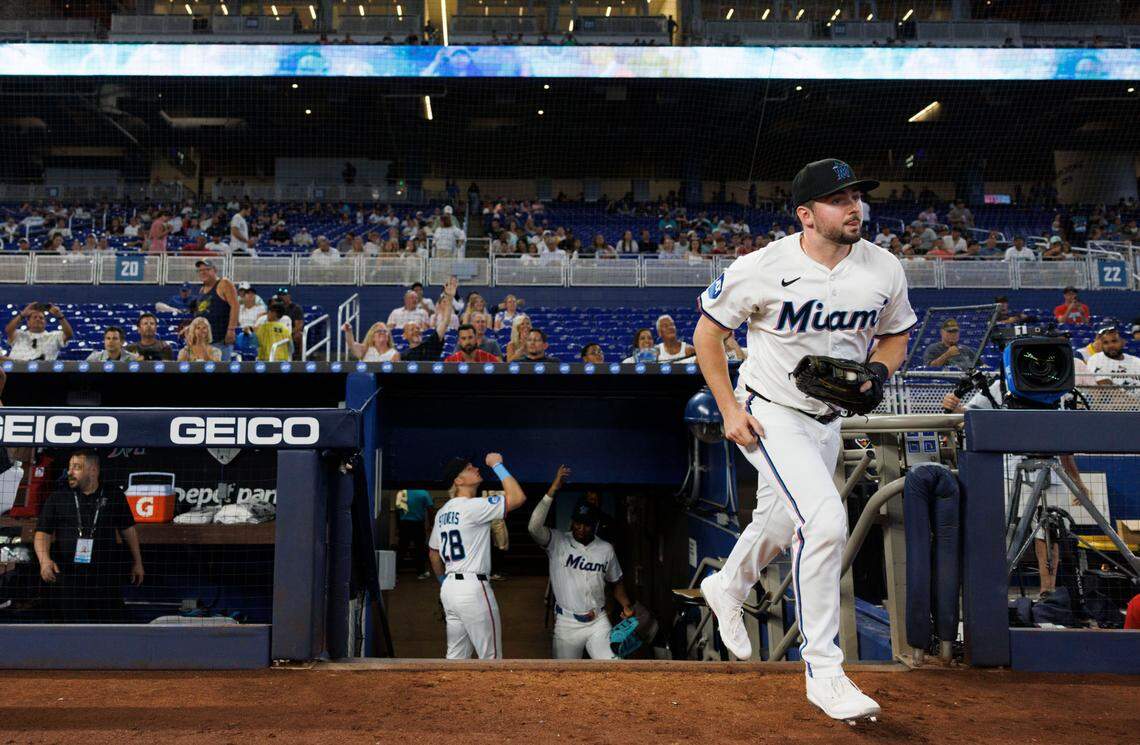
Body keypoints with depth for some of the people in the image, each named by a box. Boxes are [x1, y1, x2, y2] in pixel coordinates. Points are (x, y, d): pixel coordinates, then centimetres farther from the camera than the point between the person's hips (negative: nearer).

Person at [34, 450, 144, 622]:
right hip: (67, 575, 0)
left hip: (106, 577, 0)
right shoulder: (57, 499, 3)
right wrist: (44, 560, -20)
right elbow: (43, 533, -2)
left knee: (112, 620, 3)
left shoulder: (114, 496, 5)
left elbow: (128, 530, 13)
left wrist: (137, 562, 15)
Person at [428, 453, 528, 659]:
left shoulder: (442, 512, 13)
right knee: (491, 657, 0)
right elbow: (518, 498, -21)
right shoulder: (473, 506, -14)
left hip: (450, 588, 9)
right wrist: (497, 465, -11)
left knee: (456, 657, 13)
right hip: (472, 588, -9)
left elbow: (433, 553, 22)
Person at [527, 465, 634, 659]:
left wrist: (626, 605, -3)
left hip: (598, 621, 2)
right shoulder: (557, 542, -7)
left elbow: (615, 582, 16)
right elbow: (534, 527, -27)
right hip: (566, 623, -1)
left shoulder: (606, 549, 3)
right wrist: (553, 489, -31)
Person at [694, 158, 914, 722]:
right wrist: (729, 409, -12)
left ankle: (726, 588, 54)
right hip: (768, 417, -6)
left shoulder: (884, 269, -6)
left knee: (782, 524, 21)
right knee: (825, 520, -22)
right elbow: (708, 332, -6)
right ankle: (823, 671, -9)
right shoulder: (761, 268, -18)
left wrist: (878, 370, -11)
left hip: (828, 422, 6)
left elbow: (896, 335, 11)